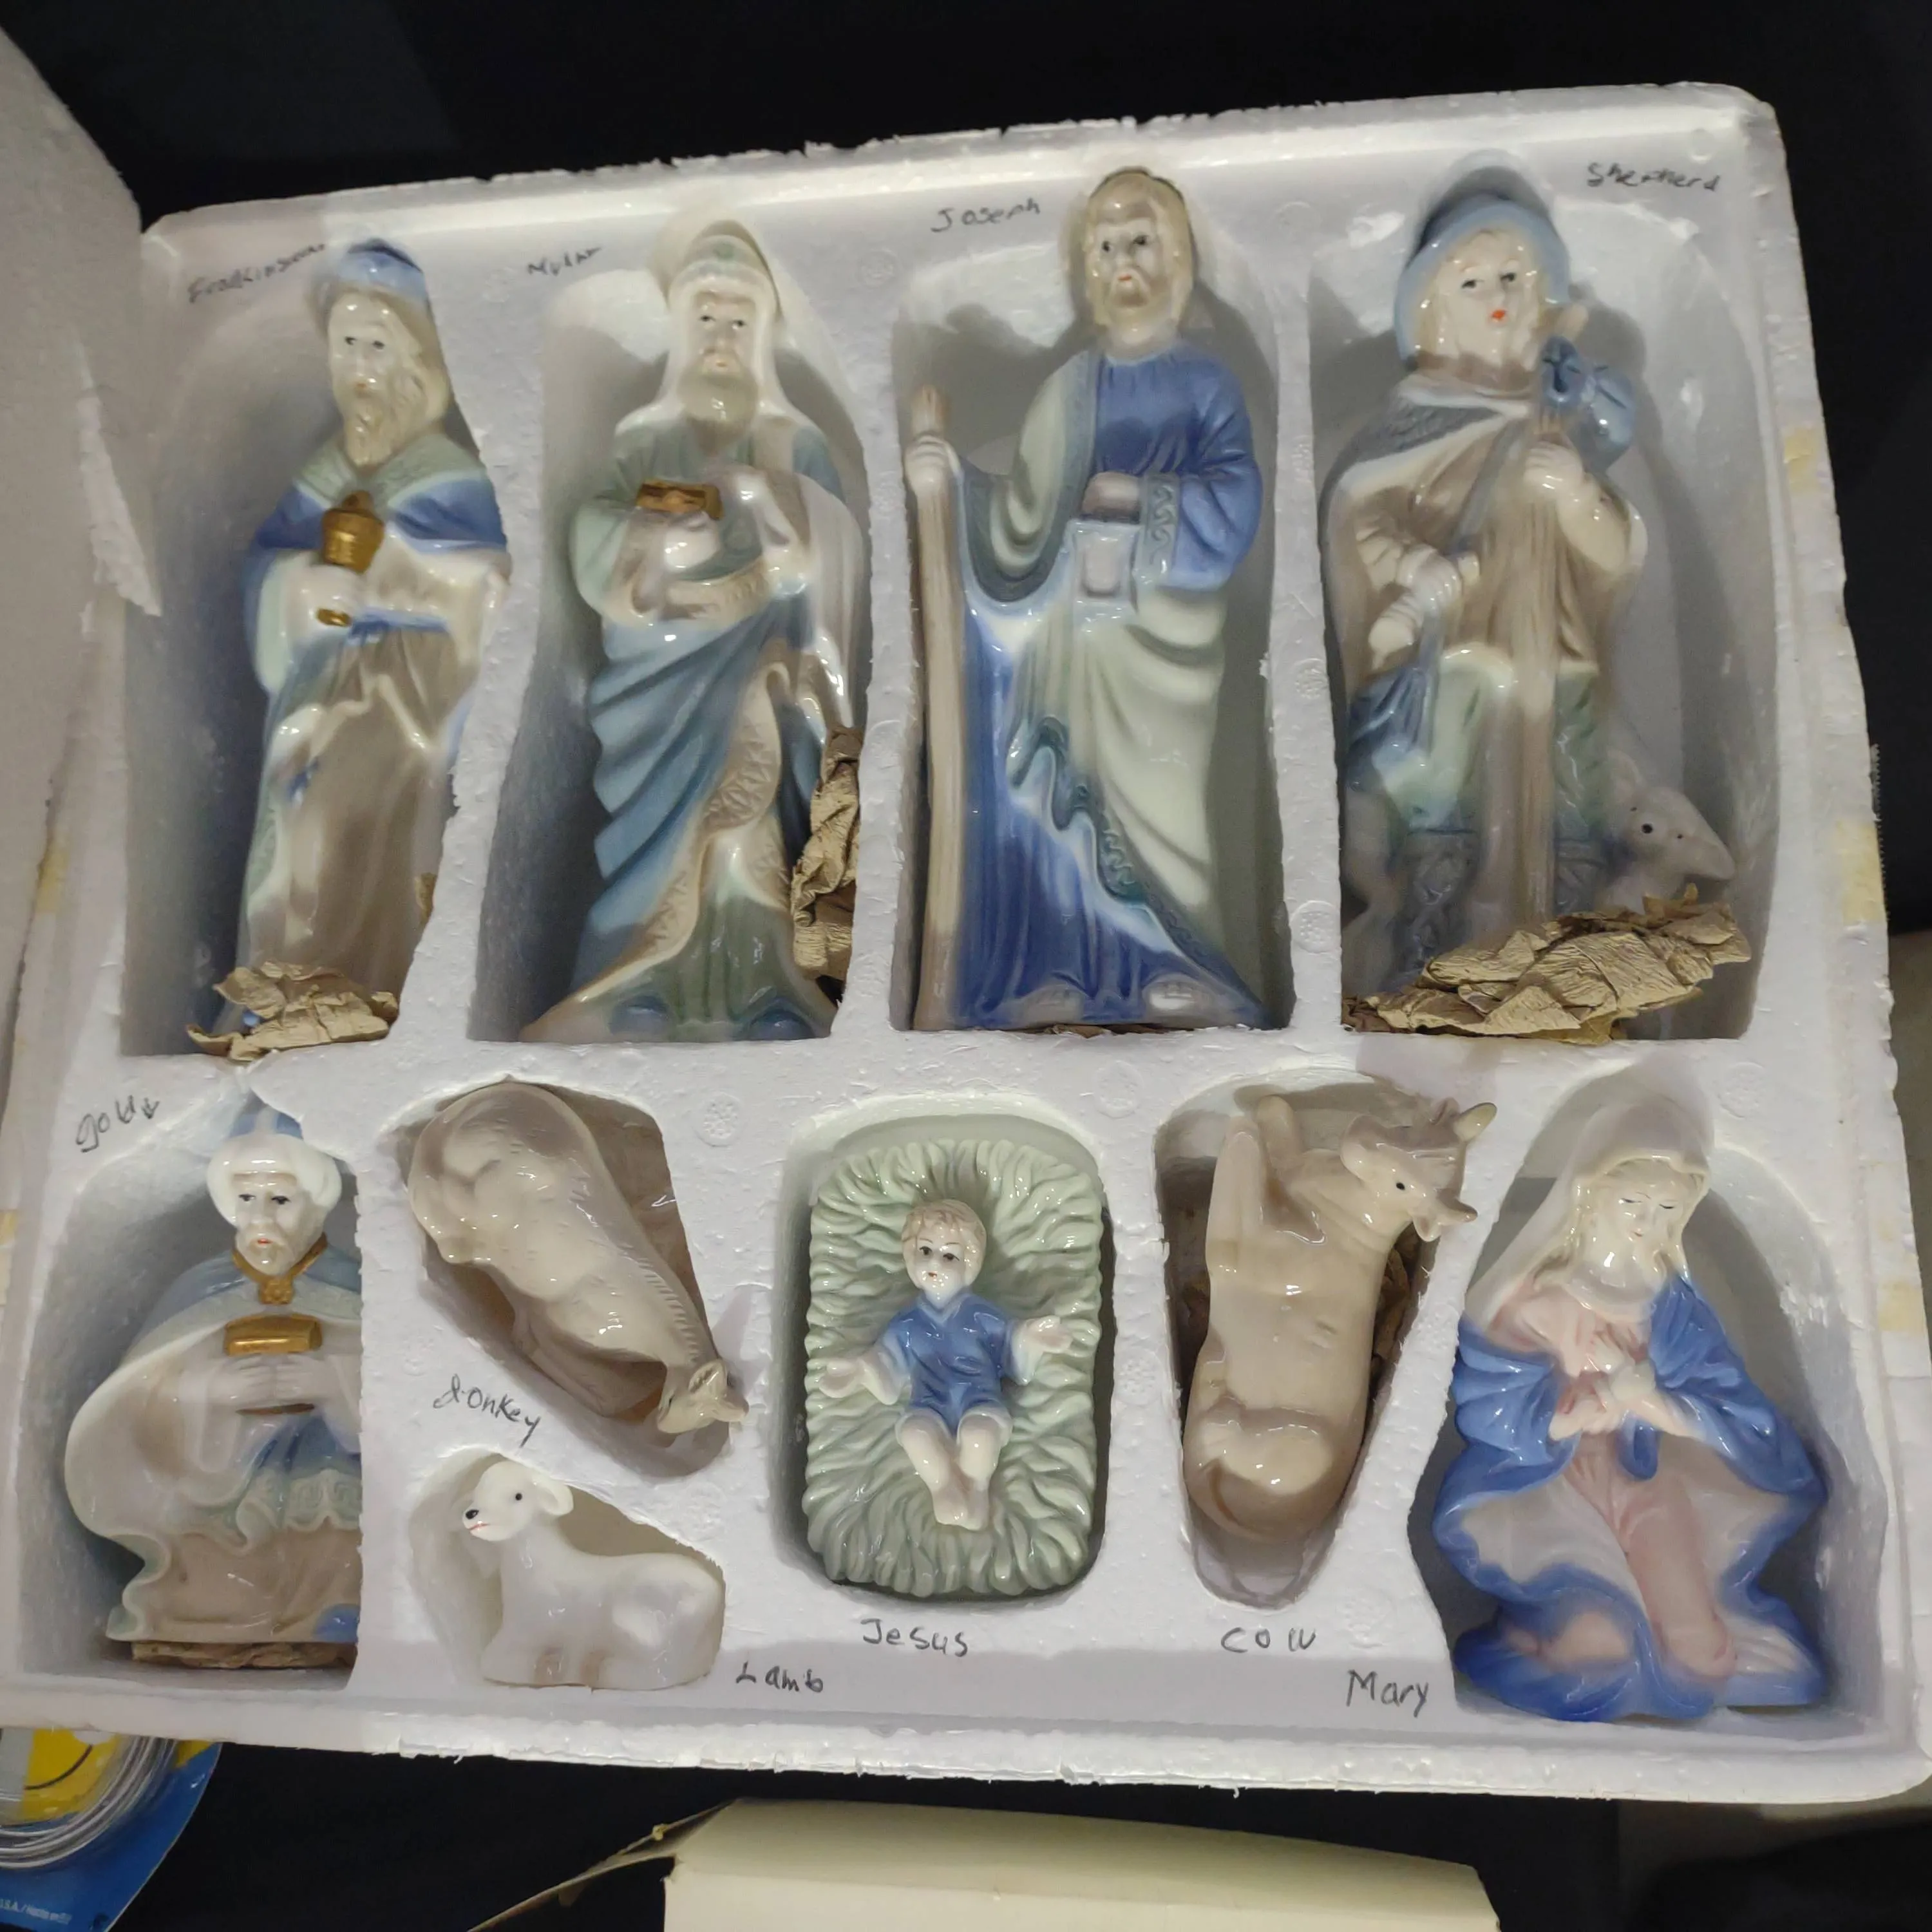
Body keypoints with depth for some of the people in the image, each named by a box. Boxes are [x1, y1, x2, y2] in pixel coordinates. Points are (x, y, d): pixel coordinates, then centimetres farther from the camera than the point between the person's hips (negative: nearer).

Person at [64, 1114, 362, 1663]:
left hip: (336, 1521, -2)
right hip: (216, 1518, 2)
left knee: (331, 1641, -17)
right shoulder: (200, 1292, 4)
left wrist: (335, 1383, -23)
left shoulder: (353, 1291, -2)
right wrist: (205, 1390, -18)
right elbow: (140, 1414, 1)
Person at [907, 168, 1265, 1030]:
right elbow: (1025, 528, 3)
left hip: (1169, 639, -3)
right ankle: (1091, 971, 14)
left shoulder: (1206, 383, 1)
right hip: (1082, 636, 3)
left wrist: (1133, 494, -14)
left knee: (1161, 804, -1)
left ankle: (1188, 971, 13)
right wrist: (956, 483, -11)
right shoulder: (1071, 386, 10)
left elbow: (1234, 510, -14)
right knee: (1079, 796, 3)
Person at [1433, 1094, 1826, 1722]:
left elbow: (1737, 1423, -4)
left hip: (1648, 1479, 4)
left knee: (1703, 1657, -12)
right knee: (1597, 1646, -24)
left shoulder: (1673, 1303, 0)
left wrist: (1643, 1395, -20)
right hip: (1549, 1479, -4)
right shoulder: (1537, 1296, -11)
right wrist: (1609, 1398, -16)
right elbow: (1490, 1412, -15)